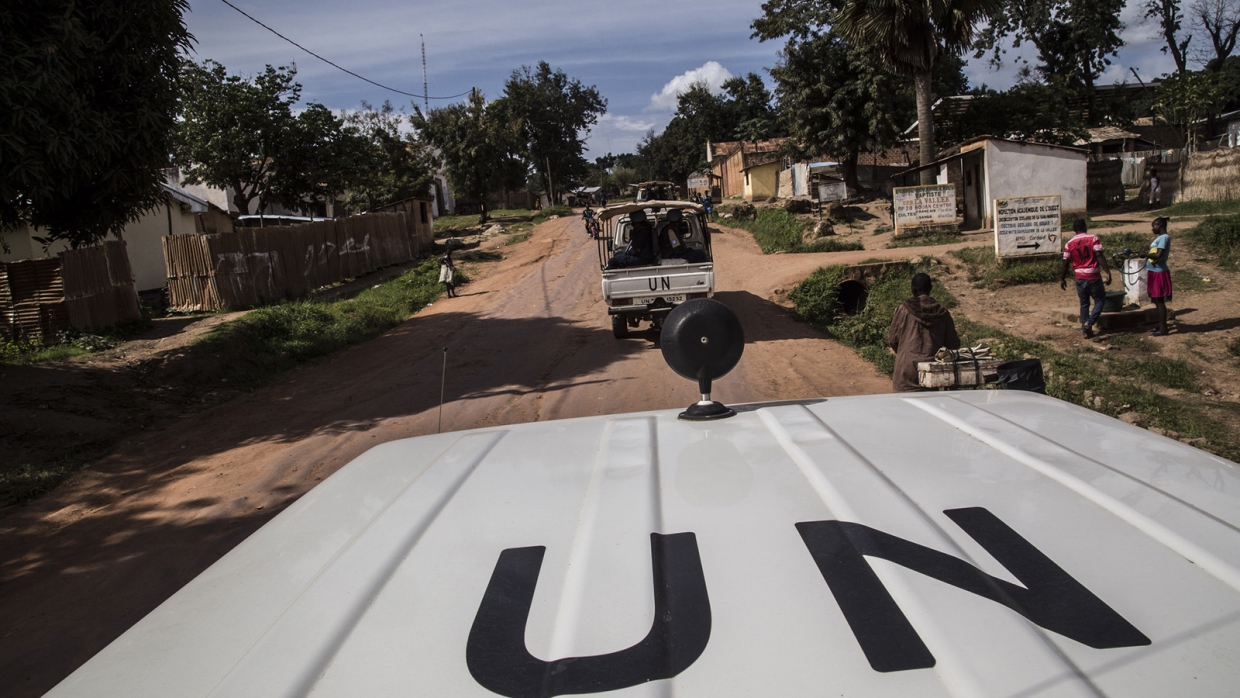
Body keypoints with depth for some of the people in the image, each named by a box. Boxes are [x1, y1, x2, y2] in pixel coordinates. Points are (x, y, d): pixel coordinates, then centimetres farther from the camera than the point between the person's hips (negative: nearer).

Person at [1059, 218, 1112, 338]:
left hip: (1079, 277, 3)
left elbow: (1065, 263, 2)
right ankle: (1089, 322, -7)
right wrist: (1108, 272, -17)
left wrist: (1062, 279, 13)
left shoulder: (1069, 244, 2)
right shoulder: (1093, 238, -7)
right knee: (1100, 300, 12)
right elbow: (1099, 256, -16)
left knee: (1084, 304, 14)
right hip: (1093, 276, -3)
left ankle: (1086, 330, 14)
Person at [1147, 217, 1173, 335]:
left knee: (1159, 301, -5)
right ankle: (1161, 325, 25)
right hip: (1154, 272, 10)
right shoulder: (1159, 237, 15)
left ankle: (1163, 328, -1)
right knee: (1157, 301, 16)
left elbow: (1158, 255, -24)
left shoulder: (1164, 237, -15)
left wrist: (1145, 254, -14)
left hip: (1159, 273, -10)